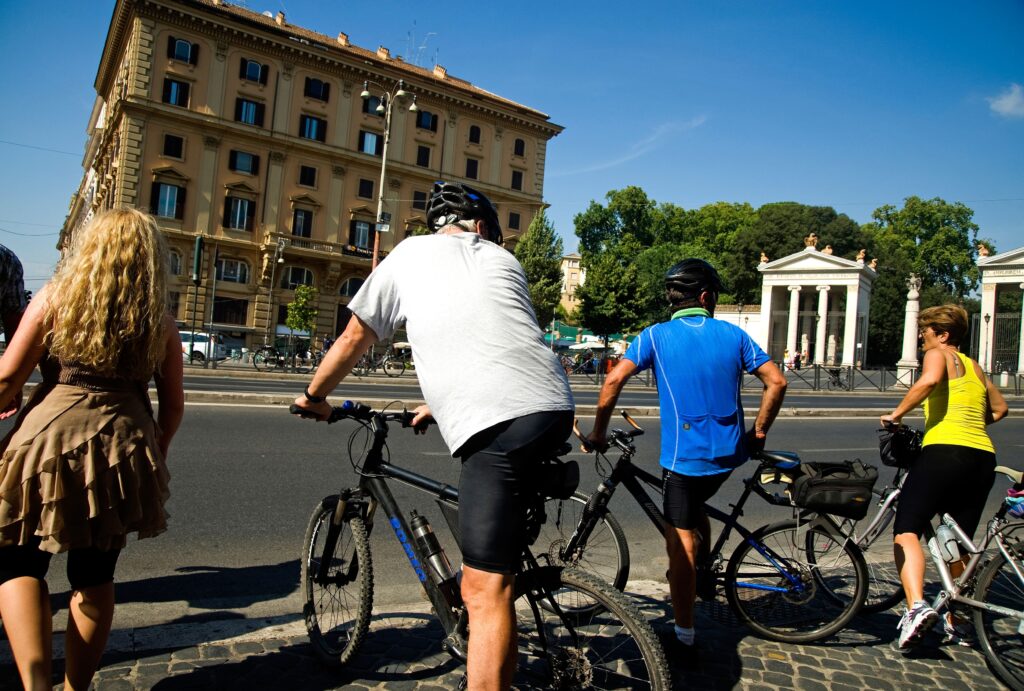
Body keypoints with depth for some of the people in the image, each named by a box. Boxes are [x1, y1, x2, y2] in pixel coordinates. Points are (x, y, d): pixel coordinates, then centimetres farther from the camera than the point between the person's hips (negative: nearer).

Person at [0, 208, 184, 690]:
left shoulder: (55, 297, -1)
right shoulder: (162, 323, 3)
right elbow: (173, 404, 7)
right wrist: (155, 452, 22)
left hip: (49, 440, -1)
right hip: (122, 451, 2)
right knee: (96, 574, 17)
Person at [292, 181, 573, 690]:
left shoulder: (411, 253, 17)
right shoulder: (503, 259, 27)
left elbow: (355, 338, 22)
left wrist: (314, 396, 39)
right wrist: (438, 404, 48)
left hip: (496, 423, -6)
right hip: (554, 409, 6)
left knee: (484, 591, -4)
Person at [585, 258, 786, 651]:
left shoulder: (657, 336, -3)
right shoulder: (733, 334, 5)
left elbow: (614, 380, -14)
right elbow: (776, 382, 1)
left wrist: (598, 432, -3)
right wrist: (758, 433, 12)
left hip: (684, 456, -4)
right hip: (729, 453, 4)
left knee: (680, 541, 6)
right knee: (695, 506, 33)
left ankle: (684, 635, 13)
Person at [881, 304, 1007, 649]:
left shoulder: (938, 354, 4)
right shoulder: (975, 367, 25)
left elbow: (929, 379, -19)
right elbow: (999, 408, 34)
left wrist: (897, 413, -11)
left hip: (945, 451, -8)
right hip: (983, 457, 8)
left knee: (906, 531, -12)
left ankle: (917, 606, -30)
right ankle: (955, 621, 25)